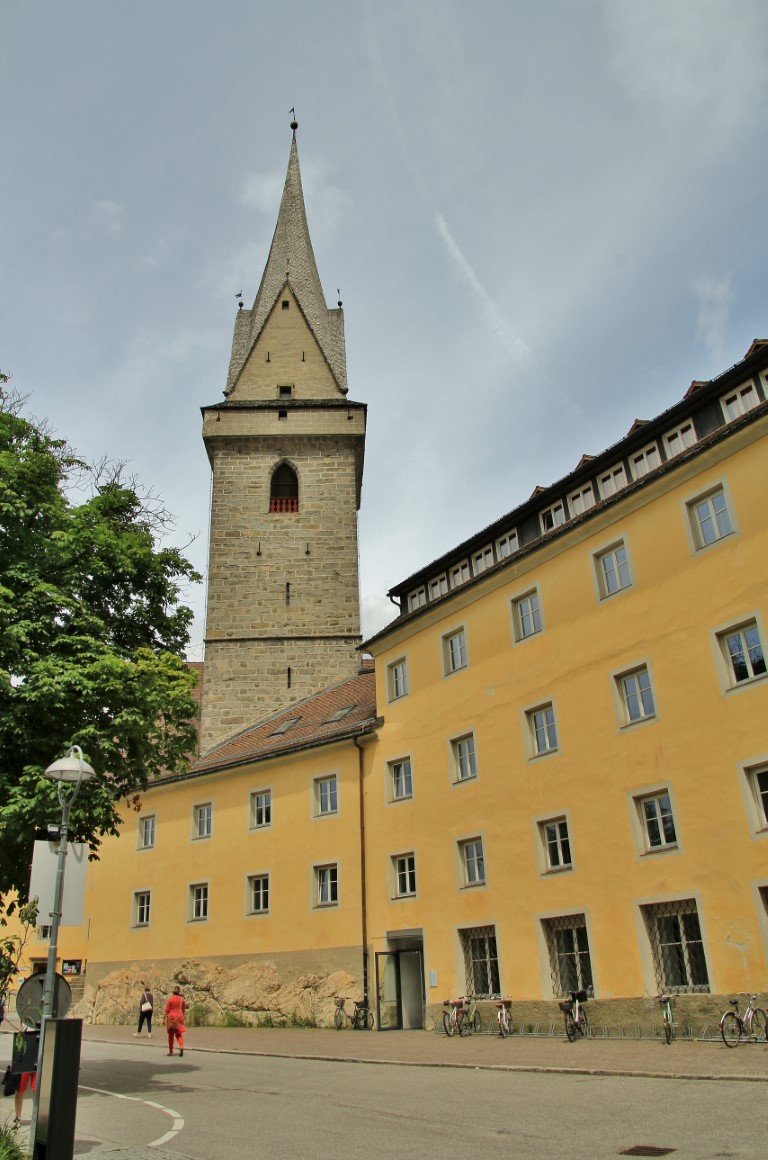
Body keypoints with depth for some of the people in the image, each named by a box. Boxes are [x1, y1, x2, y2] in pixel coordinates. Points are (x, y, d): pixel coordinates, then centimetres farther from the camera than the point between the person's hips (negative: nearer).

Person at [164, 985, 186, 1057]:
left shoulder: (170, 998, -6)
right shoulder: (182, 999, 3)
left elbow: (167, 1010, -8)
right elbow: (184, 1010, 8)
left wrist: (164, 1019, -1)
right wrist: (182, 1018, 19)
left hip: (171, 1017, -2)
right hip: (179, 1017, 2)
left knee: (170, 1035, 11)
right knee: (179, 1034, 10)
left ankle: (171, 1051, 14)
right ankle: (181, 1047, -13)